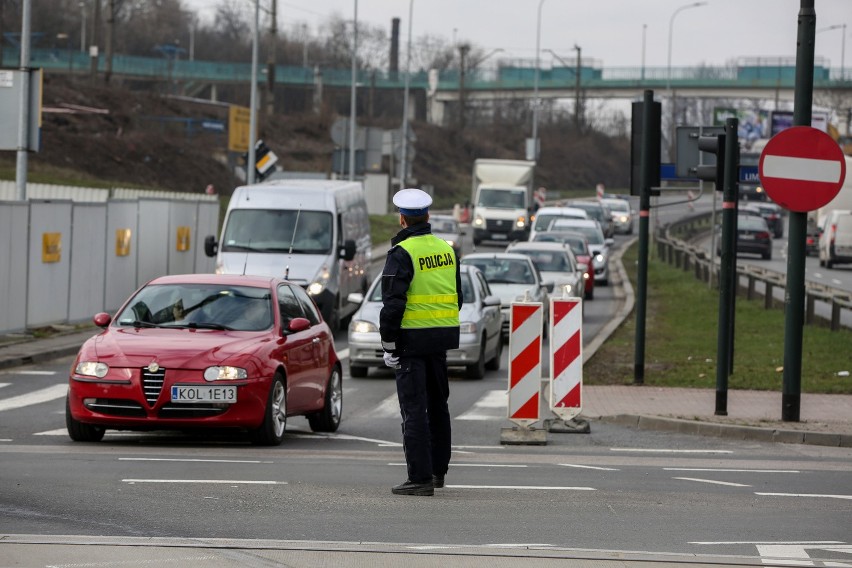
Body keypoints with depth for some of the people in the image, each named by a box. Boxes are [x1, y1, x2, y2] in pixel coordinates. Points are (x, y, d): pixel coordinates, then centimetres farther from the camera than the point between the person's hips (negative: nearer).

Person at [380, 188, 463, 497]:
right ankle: (438, 470, 28)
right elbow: (457, 297, 15)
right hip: (441, 339, 7)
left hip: (412, 339, -7)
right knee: (437, 404, 19)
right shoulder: (446, 249, 9)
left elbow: (393, 303, -17)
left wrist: (388, 344, -11)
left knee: (414, 408, -5)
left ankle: (420, 477, -8)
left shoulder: (402, 253, -13)